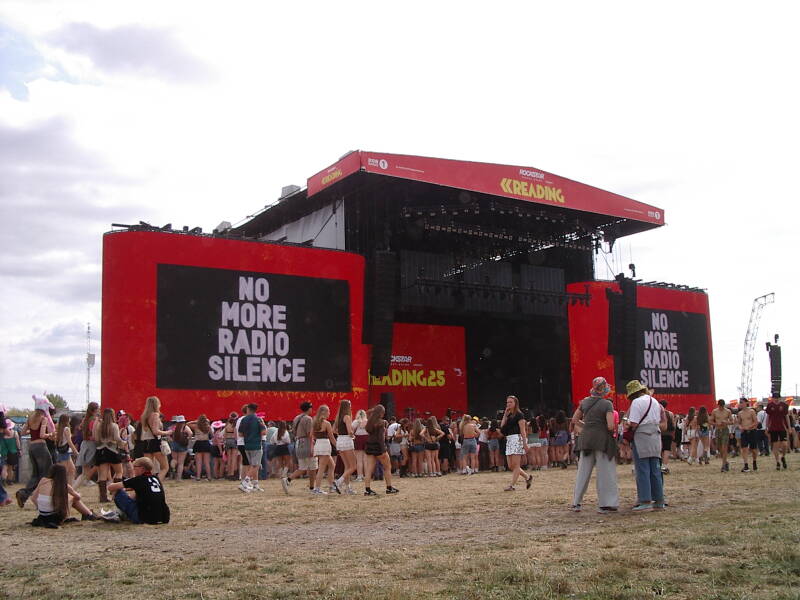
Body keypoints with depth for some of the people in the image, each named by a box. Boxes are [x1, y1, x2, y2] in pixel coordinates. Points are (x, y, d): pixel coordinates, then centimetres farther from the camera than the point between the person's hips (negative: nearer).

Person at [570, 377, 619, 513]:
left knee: (583, 471, 12)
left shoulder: (585, 402, 4)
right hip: (602, 440, -5)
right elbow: (610, 426, -17)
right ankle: (605, 504, 2)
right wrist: (613, 430, 4)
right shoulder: (607, 404, -11)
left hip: (586, 439, 5)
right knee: (605, 472, 3)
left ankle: (576, 503, 16)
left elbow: (574, 420, 11)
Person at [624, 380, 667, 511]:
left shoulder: (636, 402, -9)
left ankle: (645, 501, -7)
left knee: (642, 470, -5)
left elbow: (633, 424, -16)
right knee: (655, 470, 11)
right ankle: (659, 500, 13)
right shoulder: (655, 402, 15)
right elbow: (659, 422, 16)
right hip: (655, 437, 7)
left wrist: (627, 425, 4)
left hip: (641, 437, -7)